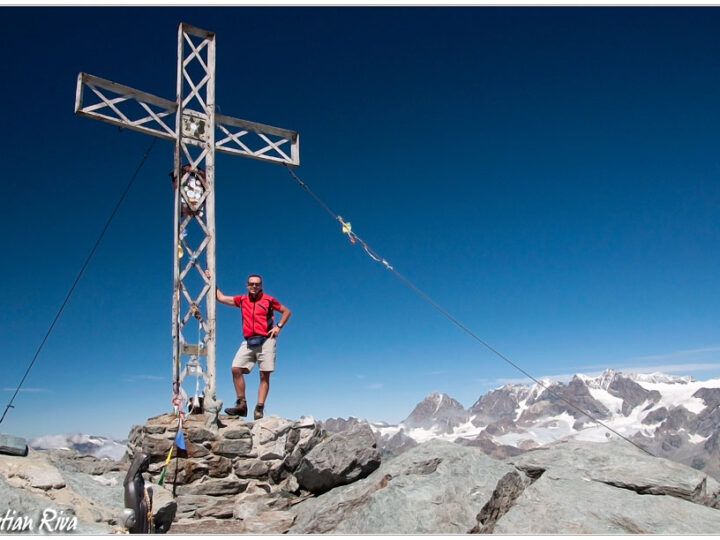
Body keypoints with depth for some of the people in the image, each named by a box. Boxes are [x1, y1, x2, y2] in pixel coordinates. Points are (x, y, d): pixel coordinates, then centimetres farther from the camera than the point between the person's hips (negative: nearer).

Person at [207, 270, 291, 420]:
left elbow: (286, 311, 15)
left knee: (265, 375, -6)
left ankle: (259, 409, -5)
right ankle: (241, 404, -3)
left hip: (265, 340, -3)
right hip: (248, 341, 4)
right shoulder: (242, 300, 15)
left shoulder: (268, 300, 6)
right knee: (236, 369, -11)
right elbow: (221, 298, 23)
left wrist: (278, 326, 2)